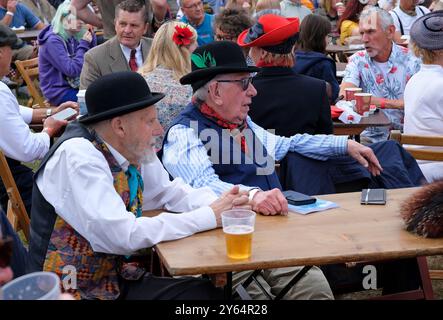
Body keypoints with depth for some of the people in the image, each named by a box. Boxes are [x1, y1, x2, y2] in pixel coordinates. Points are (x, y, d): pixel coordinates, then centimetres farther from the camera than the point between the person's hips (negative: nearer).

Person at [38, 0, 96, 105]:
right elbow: (72, 70, -24)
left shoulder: (73, 37, 5)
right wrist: (84, 44, -16)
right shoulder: (52, 41, -17)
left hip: (75, 86, 8)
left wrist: (90, 35, 0)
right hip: (59, 92, -8)